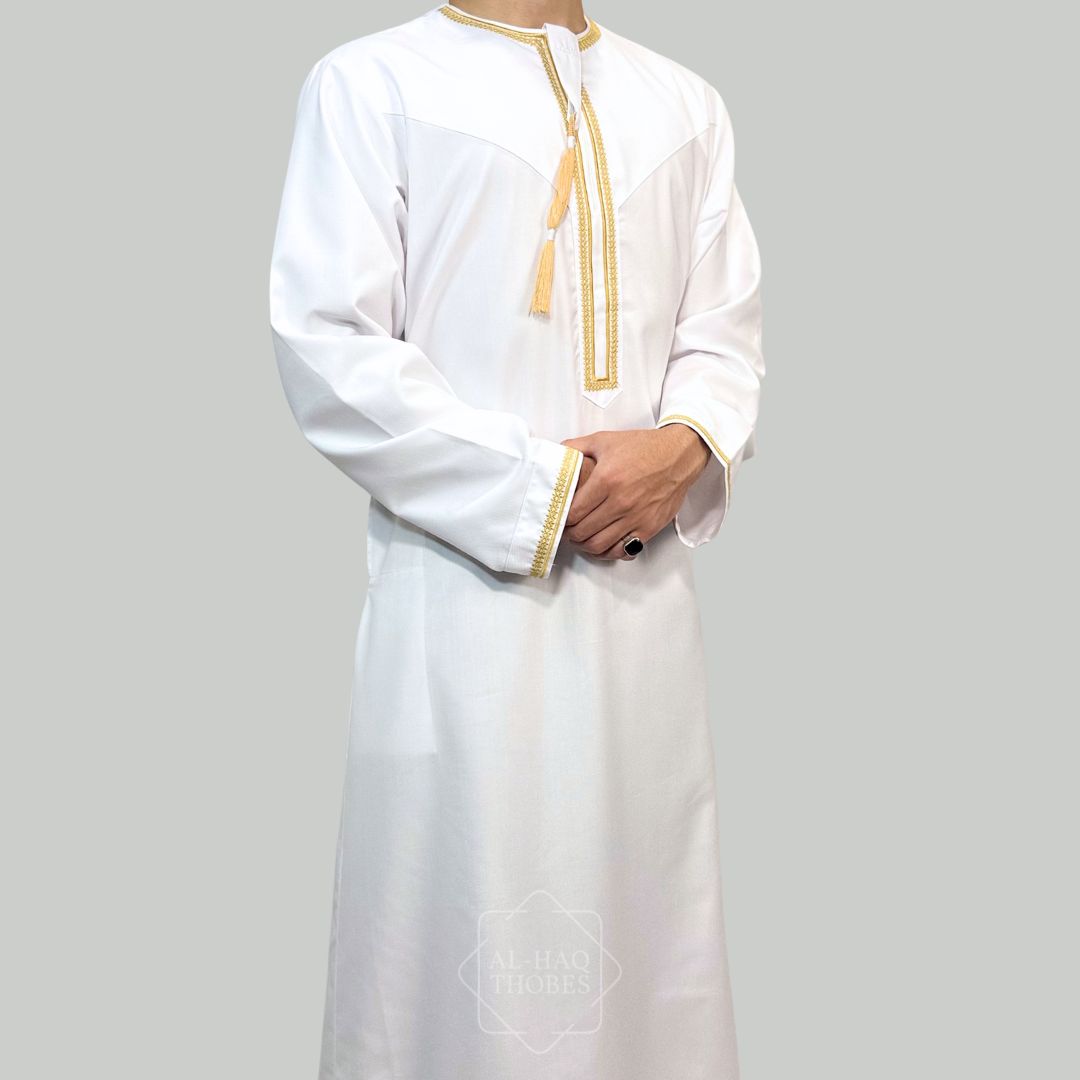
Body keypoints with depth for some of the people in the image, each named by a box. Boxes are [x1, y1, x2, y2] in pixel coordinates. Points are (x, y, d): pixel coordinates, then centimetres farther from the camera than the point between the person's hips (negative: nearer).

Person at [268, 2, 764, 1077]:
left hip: (646, 594, 4)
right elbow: (327, 351, -7)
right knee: (468, 946, 1)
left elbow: (725, 334, 14)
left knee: (650, 923, 10)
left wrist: (685, 446, -9)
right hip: (471, 589, -4)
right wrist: (547, 492, -11)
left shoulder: (687, 106, 17)